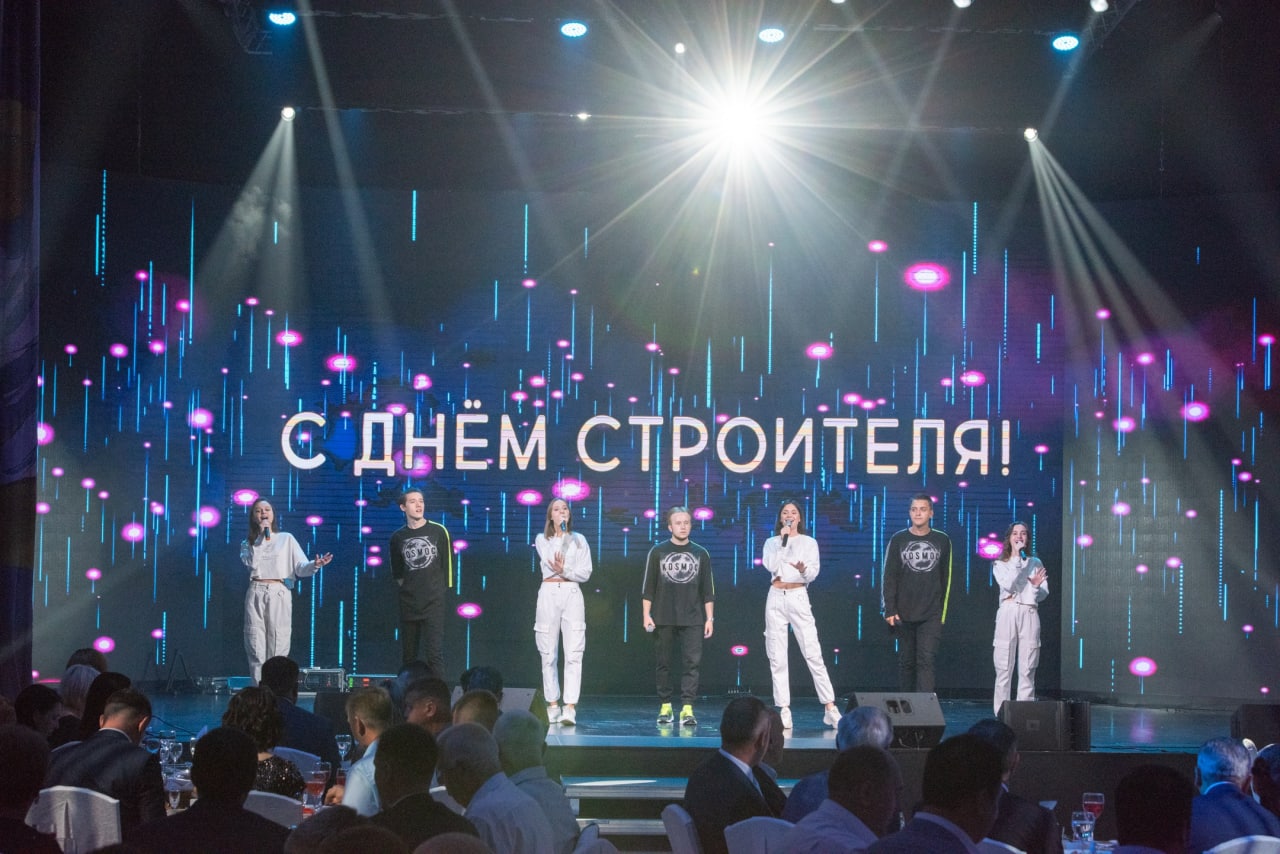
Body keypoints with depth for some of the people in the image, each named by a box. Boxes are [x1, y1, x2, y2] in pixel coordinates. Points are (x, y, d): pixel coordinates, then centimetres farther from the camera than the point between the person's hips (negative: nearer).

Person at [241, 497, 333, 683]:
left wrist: (315, 565, -18)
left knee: (277, 648, -4)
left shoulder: (286, 539, 12)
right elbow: (252, 563, -6)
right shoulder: (247, 544, 15)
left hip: (279, 595, -1)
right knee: (256, 648, -4)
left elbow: (300, 568, 3)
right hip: (256, 594, 1)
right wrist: (260, 537, -2)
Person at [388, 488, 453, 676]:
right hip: (408, 604, 3)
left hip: (434, 603, -3)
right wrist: (404, 587, 10)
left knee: (435, 653, -10)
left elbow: (448, 564, 5)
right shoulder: (398, 537, 7)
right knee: (408, 655, 6)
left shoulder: (438, 531, 0)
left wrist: (444, 591, 3)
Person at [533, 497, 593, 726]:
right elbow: (551, 562, -7)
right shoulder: (542, 539, 11)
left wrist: (565, 570, -12)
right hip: (548, 594, 0)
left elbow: (585, 572, 3)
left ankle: (570, 707, -15)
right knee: (548, 654, 0)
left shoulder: (579, 540, 12)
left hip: (572, 594, 0)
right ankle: (552, 704, 7)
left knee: (573, 654, -10)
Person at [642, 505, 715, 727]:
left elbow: (708, 590, 9)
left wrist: (709, 618, 4)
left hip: (692, 619, 0)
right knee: (663, 663, 4)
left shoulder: (701, 554, 8)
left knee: (692, 662, -8)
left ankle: (687, 709, -10)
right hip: (663, 619, 0)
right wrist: (646, 615, -3)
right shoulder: (657, 552, 5)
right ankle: (665, 706, 14)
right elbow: (648, 587, 4)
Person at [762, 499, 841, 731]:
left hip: (798, 597, -2)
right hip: (776, 599, 2)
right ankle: (784, 710, 2)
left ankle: (830, 707, -7)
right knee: (777, 657, -1)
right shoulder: (772, 542, 11)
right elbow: (770, 566, -8)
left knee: (813, 654, -8)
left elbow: (813, 574, -2)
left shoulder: (809, 542, 8)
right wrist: (783, 541, -10)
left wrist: (803, 569, -23)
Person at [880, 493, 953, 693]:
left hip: (931, 616, -1)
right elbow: (889, 577, 2)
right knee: (907, 661, 6)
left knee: (926, 661, -10)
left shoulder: (942, 541, 6)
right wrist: (890, 610, -6)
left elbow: (946, 578, 9)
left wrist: (943, 611, 5)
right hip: (904, 615, 1)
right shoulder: (898, 540, 4)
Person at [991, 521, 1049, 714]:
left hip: (1029, 614, 1)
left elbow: (1043, 595, 10)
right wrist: (1016, 558, -7)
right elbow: (1008, 585, -8)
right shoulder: (1000, 564, 11)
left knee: (1027, 670, -3)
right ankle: (1001, 714, -2)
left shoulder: (1035, 563, 16)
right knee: (1004, 668, -4)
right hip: (1007, 614, -1)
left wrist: (1036, 587, -12)